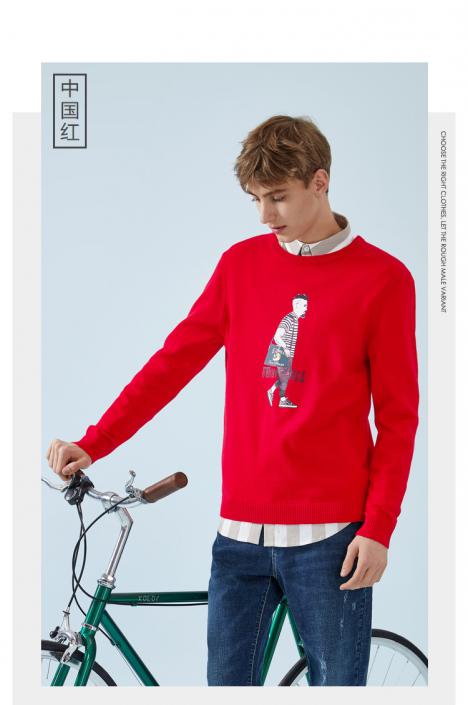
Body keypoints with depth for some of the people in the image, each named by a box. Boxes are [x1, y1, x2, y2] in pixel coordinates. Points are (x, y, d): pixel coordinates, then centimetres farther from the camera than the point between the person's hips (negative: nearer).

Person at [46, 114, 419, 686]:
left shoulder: (382, 278, -2)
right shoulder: (242, 263, 9)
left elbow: (397, 416, -1)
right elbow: (175, 360, 9)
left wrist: (377, 528, -8)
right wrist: (92, 445, 2)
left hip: (329, 533, -3)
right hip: (240, 530, 4)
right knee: (226, 682, 6)